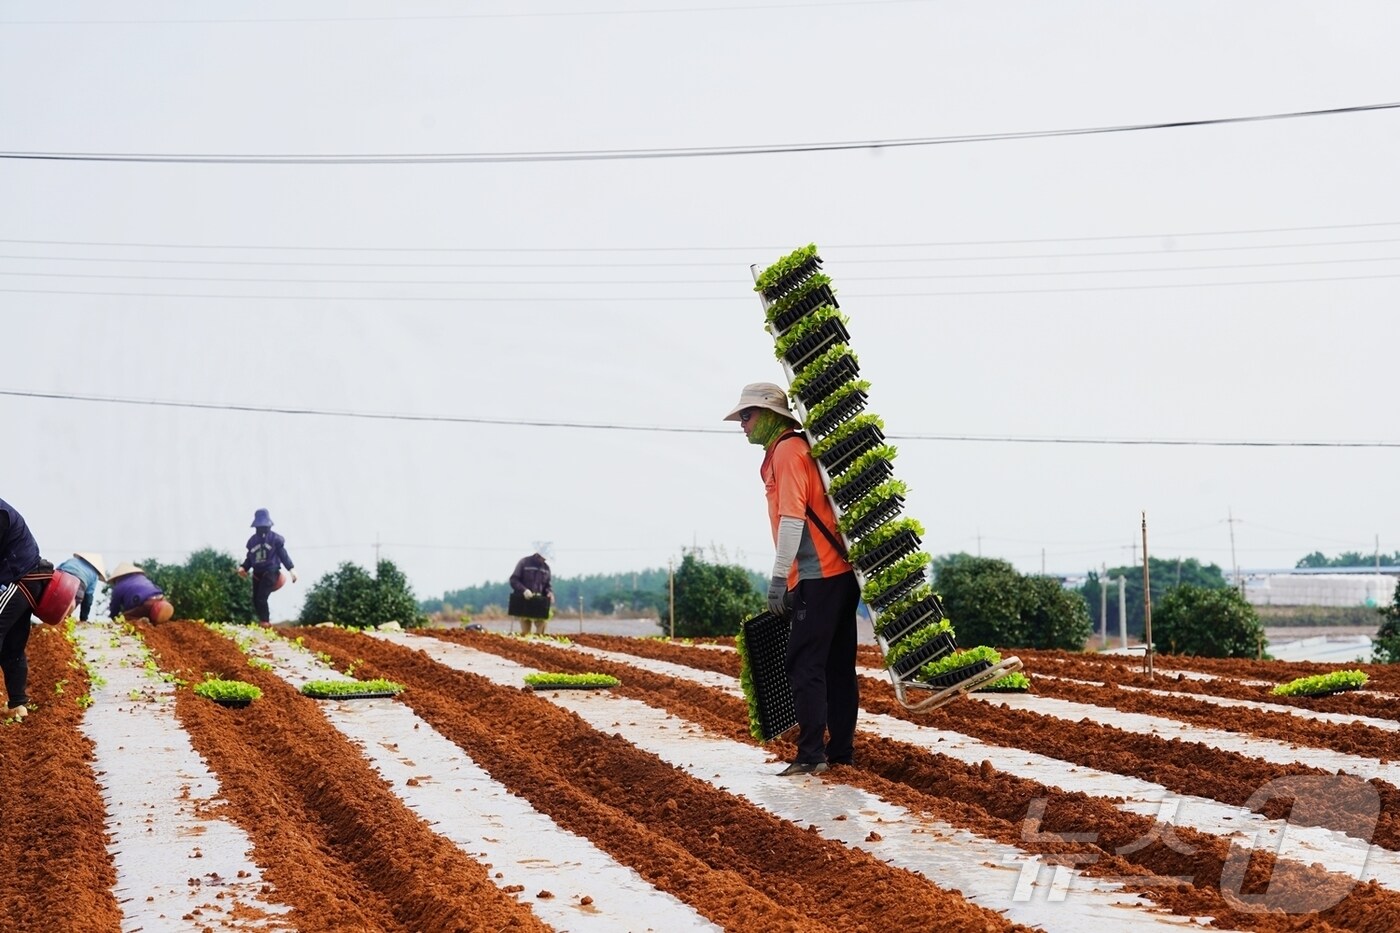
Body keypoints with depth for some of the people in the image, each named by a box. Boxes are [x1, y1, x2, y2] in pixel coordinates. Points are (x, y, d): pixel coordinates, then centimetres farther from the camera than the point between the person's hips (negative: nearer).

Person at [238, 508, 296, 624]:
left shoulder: (275, 538, -4)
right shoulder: (252, 540, 11)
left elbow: (283, 554, -4)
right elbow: (250, 557, 19)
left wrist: (291, 569, -12)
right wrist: (243, 567, 2)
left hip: (270, 572, -6)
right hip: (257, 573, 6)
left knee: (261, 598, -18)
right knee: (256, 600, 4)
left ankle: (264, 623, -14)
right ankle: (262, 622, 14)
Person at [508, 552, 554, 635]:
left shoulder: (546, 567, 11)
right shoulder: (524, 562, -2)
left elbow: (548, 584, 16)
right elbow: (513, 580, -5)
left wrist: (549, 592, -8)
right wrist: (524, 590, -22)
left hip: (540, 603, 3)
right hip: (524, 601, -3)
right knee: (525, 632, 0)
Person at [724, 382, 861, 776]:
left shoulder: (787, 451, -9)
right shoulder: (799, 448, 20)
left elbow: (793, 517, -18)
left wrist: (779, 577, -19)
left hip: (817, 577, -10)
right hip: (839, 571, 10)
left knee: (805, 666, -9)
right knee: (838, 665, 11)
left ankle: (810, 755, -10)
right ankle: (841, 750, 15)